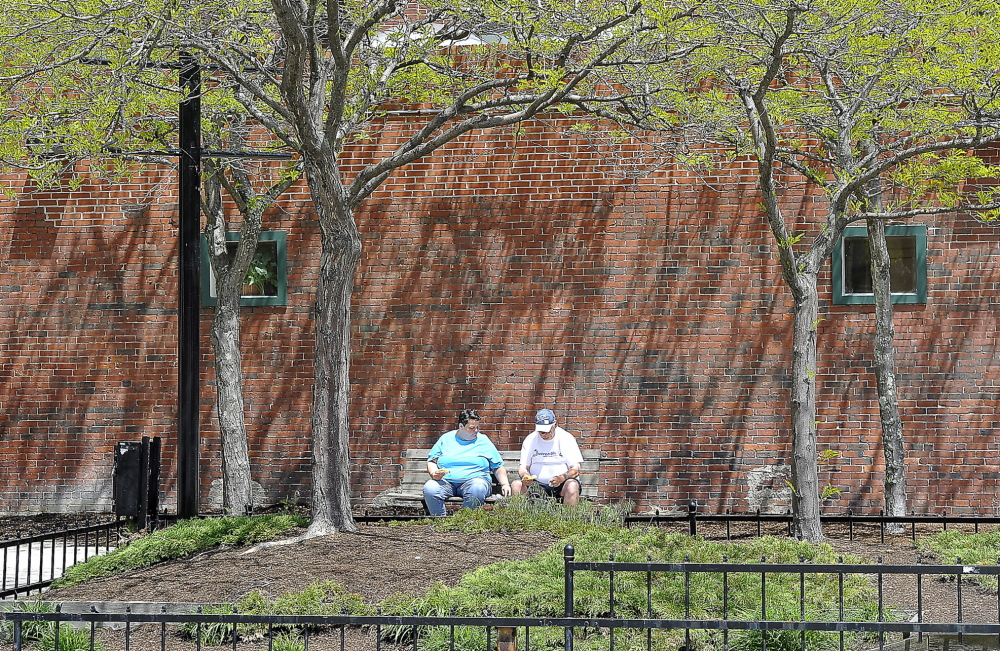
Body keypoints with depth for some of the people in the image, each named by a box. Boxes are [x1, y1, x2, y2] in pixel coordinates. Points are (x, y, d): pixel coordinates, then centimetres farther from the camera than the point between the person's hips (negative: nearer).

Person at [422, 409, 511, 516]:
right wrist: (434, 473, -7)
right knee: (429, 489, -31)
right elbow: (432, 462, 15)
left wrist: (505, 484, 1)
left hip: (473, 479, -1)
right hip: (445, 480, 1)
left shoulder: (484, 441, 16)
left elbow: (498, 467, 17)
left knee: (477, 489, -37)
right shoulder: (446, 439, 17)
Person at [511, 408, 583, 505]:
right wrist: (525, 476, -18)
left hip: (562, 484, -2)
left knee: (572, 486, -35)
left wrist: (563, 477, -27)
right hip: (538, 485, 2)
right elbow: (524, 467, 8)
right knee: (516, 485, -24)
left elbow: (576, 469, -6)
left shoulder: (566, 438, 0)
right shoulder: (530, 440, 8)